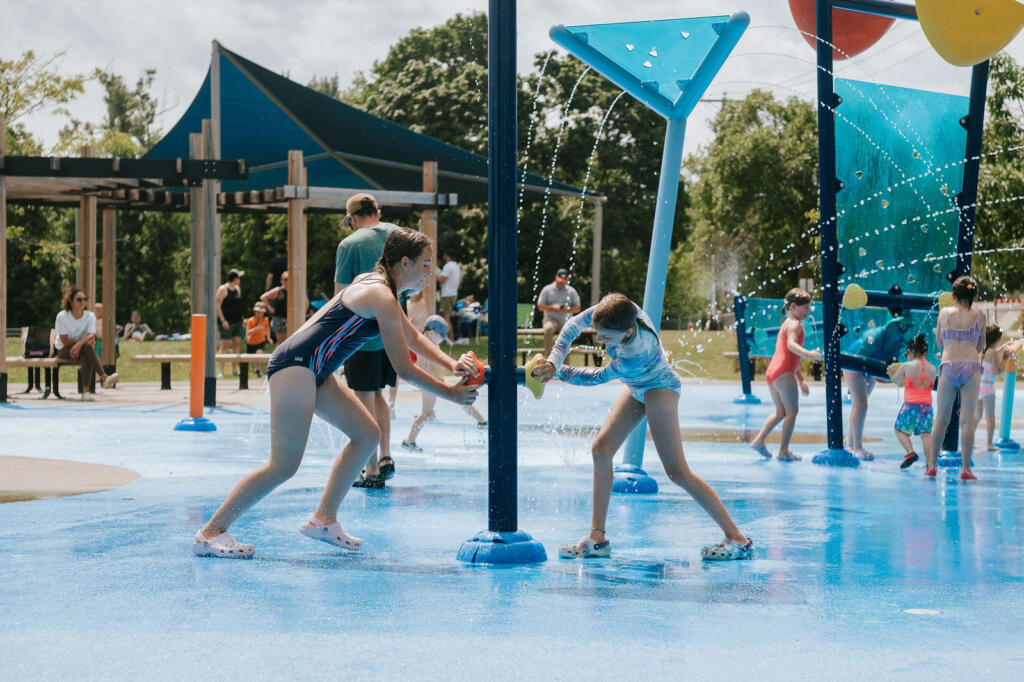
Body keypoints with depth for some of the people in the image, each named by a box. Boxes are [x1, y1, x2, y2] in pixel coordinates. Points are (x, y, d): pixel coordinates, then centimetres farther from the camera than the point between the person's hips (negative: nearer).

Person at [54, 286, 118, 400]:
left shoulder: (90, 316, -2)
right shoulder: (62, 317, -11)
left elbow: (91, 336, -17)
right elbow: (65, 341, -14)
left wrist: (79, 343, -36)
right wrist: (86, 341, -13)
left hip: (81, 349, 3)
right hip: (63, 351, -3)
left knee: (85, 358, -35)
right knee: (88, 347, -33)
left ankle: (86, 391, -43)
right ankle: (104, 377, -45)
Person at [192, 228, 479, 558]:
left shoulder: (376, 286, 17)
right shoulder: (382, 298, -14)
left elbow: (414, 338, 28)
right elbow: (404, 369, -12)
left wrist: (452, 365, 14)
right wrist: (451, 394, -3)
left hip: (313, 370, 11)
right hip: (295, 365, -11)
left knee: (367, 434, 9)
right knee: (284, 465, -12)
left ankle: (323, 519, 14)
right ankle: (211, 532, -5)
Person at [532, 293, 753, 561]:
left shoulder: (635, 356, -40)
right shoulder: (618, 311, -24)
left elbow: (597, 377, -23)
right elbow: (575, 324, -12)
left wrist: (557, 371, -15)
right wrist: (554, 360, -25)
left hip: (660, 388, -9)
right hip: (637, 388, 9)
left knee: (676, 471, -13)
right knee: (601, 450, 2)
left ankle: (738, 539, -8)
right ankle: (597, 539, 9)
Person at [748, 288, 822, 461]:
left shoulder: (787, 324, 25)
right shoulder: (795, 324, -5)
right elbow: (791, 345, -27)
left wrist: (801, 380, 35)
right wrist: (807, 353, -44)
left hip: (771, 373, 9)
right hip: (784, 373, -9)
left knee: (781, 412, 19)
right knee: (792, 411, -3)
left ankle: (759, 440, 13)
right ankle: (784, 451, -4)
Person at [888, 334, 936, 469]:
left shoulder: (906, 366, -6)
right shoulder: (932, 368, 5)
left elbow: (895, 381, 9)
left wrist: (892, 374, 33)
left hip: (911, 404, -3)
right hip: (927, 405, 3)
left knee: (900, 429, 11)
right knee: (926, 434, 3)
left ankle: (910, 452, -11)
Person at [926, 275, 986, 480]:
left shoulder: (944, 313, 7)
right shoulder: (979, 316, 4)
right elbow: (980, 347, 11)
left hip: (948, 366, 1)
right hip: (971, 366, -1)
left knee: (941, 417, 9)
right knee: (968, 419, -1)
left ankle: (932, 465, 10)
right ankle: (966, 468, -3)